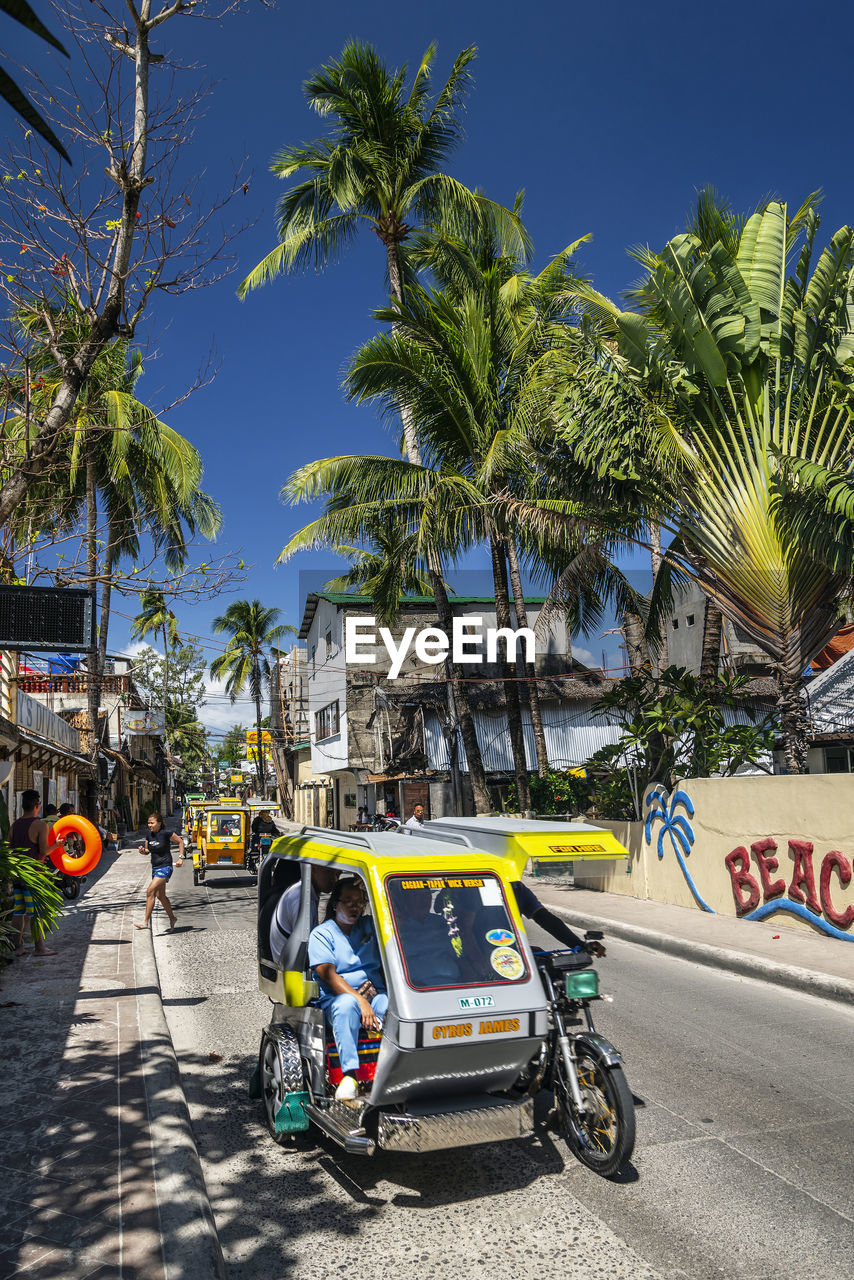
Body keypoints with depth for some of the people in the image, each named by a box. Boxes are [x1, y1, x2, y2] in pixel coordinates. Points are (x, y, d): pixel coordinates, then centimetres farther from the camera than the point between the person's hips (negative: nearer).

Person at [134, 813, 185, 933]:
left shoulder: (166, 833, -14)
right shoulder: (149, 834, 5)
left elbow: (180, 841, -3)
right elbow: (147, 850, 16)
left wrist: (181, 857, -8)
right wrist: (143, 850, -7)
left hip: (165, 867, -8)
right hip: (155, 868, 8)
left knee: (150, 891, -18)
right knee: (160, 896, 13)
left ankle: (145, 922, -17)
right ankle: (172, 919, 29)